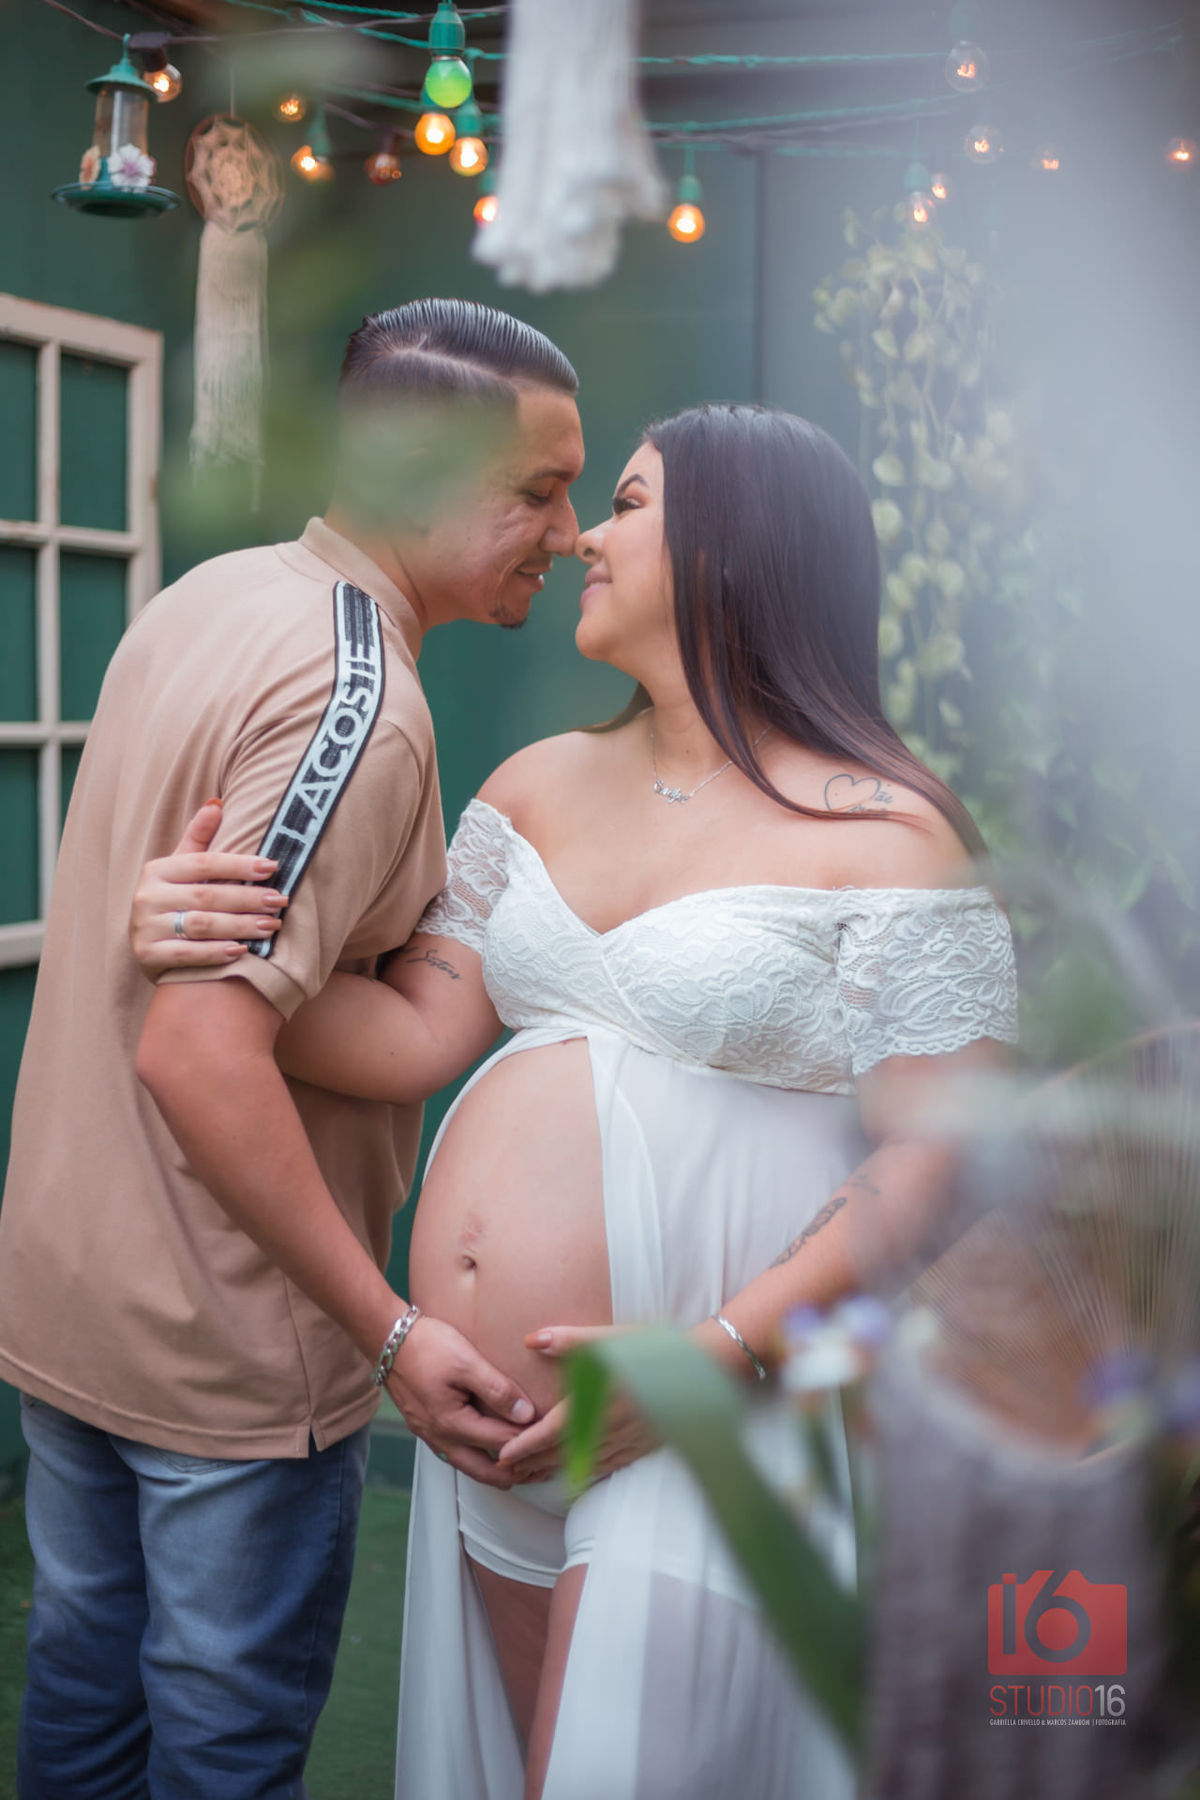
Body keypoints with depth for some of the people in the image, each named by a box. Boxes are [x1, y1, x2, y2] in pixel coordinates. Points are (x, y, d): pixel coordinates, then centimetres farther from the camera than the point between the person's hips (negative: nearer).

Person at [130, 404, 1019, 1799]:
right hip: (487, 1418, 7)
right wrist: (216, 954, -14)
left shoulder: (884, 831, -10)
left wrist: (717, 1352, -21)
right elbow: (417, 1035, 2)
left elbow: (938, 1156, -14)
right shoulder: (539, 786, 9)